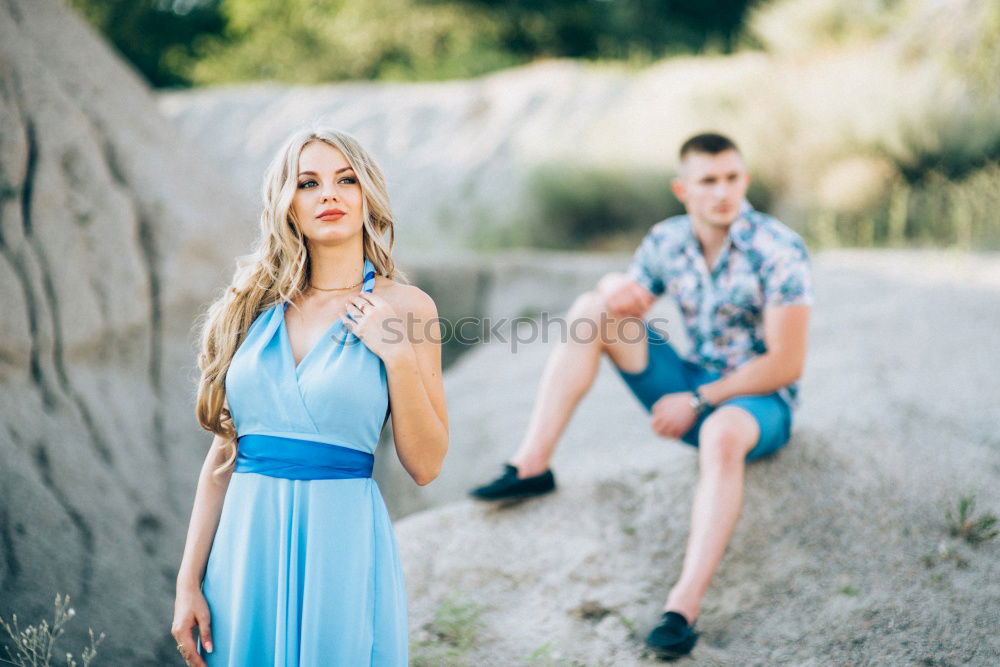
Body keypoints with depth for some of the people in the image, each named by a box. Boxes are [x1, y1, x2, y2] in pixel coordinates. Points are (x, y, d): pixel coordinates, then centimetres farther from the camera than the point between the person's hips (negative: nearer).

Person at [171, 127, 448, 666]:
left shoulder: (403, 307, -2)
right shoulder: (254, 305, 6)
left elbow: (424, 465, -4)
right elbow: (223, 452, 6)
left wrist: (398, 356, -14)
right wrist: (189, 580, 3)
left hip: (342, 545, -2)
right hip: (246, 542, 3)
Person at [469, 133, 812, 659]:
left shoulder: (778, 250, -16)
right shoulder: (665, 242, 1)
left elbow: (786, 365, -19)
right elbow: (624, 306, 7)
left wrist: (699, 401, -18)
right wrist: (614, 292, -18)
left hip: (759, 400, -6)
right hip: (690, 387, 6)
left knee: (721, 433, -43)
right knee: (589, 307, -9)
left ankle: (684, 608, -47)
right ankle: (531, 466, -12)